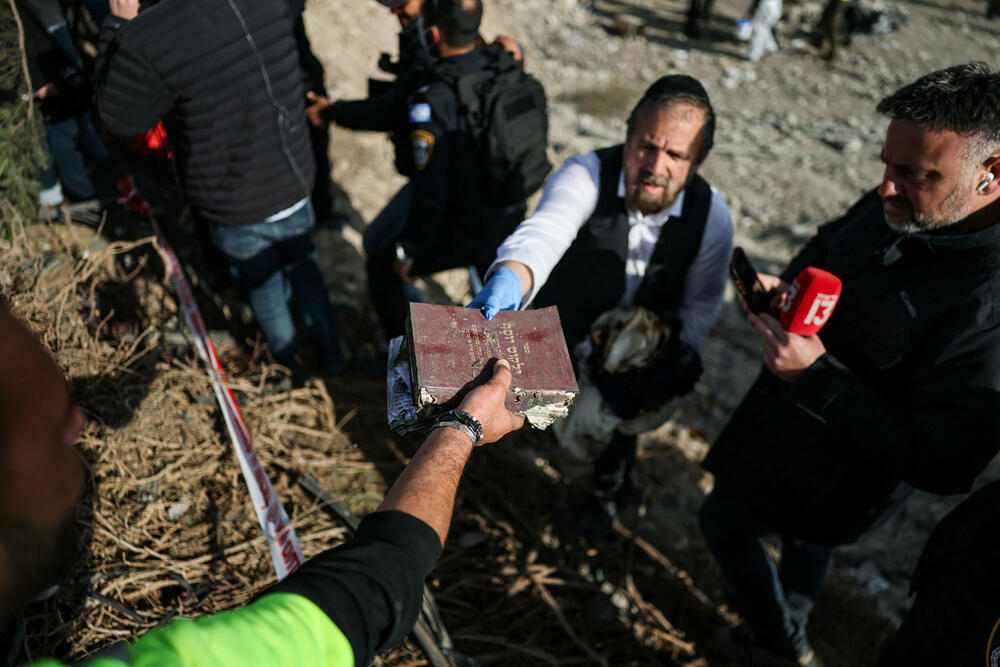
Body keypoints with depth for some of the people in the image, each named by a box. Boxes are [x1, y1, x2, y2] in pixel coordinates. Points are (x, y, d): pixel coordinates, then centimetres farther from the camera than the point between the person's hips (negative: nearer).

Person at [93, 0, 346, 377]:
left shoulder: (150, 40, -30)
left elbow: (117, 117, -10)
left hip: (235, 213, -3)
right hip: (295, 188, 4)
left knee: (264, 287, 23)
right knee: (304, 269, 28)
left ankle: (289, 368, 45)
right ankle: (332, 357, 42)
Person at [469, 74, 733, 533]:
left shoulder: (712, 215, -16)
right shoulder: (587, 175, -28)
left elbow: (702, 301, -4)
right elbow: (545, 232, -48)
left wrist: (676, 363, -16)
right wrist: (510, 279, -70)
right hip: (564, 333, -1)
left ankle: (608, 494, 40)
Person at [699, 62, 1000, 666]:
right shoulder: (891, 209, -13)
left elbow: (940, 464, -36)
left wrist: (815, 373, -40)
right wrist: (784, 287, -12)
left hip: (841, 474, -8)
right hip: (792, 411, 8)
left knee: (724, 521, 13)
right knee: (802, 533, 31)